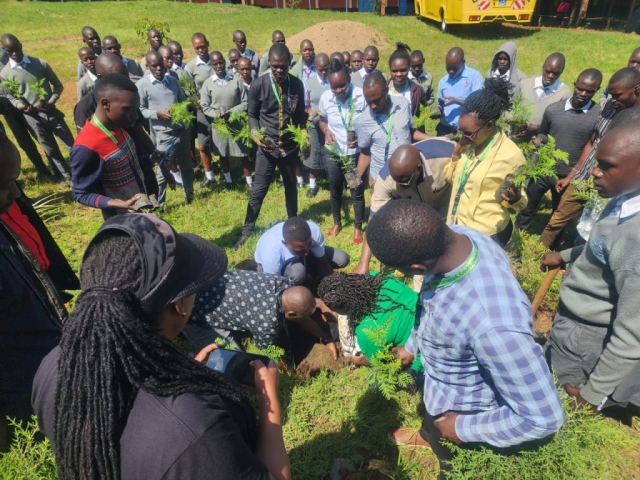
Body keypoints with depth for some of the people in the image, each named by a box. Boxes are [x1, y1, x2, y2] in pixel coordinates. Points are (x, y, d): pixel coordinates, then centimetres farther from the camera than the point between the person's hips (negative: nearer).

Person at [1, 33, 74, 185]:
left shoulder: (40, 63, -1)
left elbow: (58, 85, 4)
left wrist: (51, 102, -11)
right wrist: (21, 106, -15)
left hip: (52, 113, 0)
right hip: (33, 118, 0)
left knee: (72, 145, 2)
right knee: (51, 150, 10)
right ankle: (66, 176, 25)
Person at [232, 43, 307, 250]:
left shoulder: (297, 85, -1)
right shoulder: (258, 85, -9)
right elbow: (252, 114, 1)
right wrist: (255, 134, -16)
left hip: (291, 146, 3)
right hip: (267, 147, -2)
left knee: (291, 186, 17)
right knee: (259, 190, -1)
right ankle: (247, 231, 12)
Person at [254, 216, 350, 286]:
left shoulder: (314, 230, -33)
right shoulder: (271, 256, -43)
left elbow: (322, 262, -19)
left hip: (301, 258, 5)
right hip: (279, 266, -4)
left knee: (342, 259, -10)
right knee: (297, 273, -40)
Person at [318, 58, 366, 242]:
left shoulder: (362, 96, -19)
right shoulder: (325, 98, -10)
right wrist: (326, 131, -14)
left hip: (355, 154, -3)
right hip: (333, 153, 3)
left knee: (357, 192, 9)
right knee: (335, 191, 18)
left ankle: (358, 227, 29)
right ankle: (337, 223, 40)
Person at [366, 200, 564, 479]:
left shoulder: (493, 324, -48)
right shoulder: (456, 235, -24)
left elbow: (542, 418, -33)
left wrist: (465, 429, -19)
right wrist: (411, 346, 9)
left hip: (462, 412, -6)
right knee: (431, 418, 40)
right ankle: (427, 437, 72)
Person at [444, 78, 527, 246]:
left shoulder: (511, 155, -21)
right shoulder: (470, 142, -3)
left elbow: (521, 201, -11)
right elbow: (451, 178, 6)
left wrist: (514, 199, -34)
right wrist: (457, 152, -10)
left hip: (486, 234, -6)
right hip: (457, 224, 6)